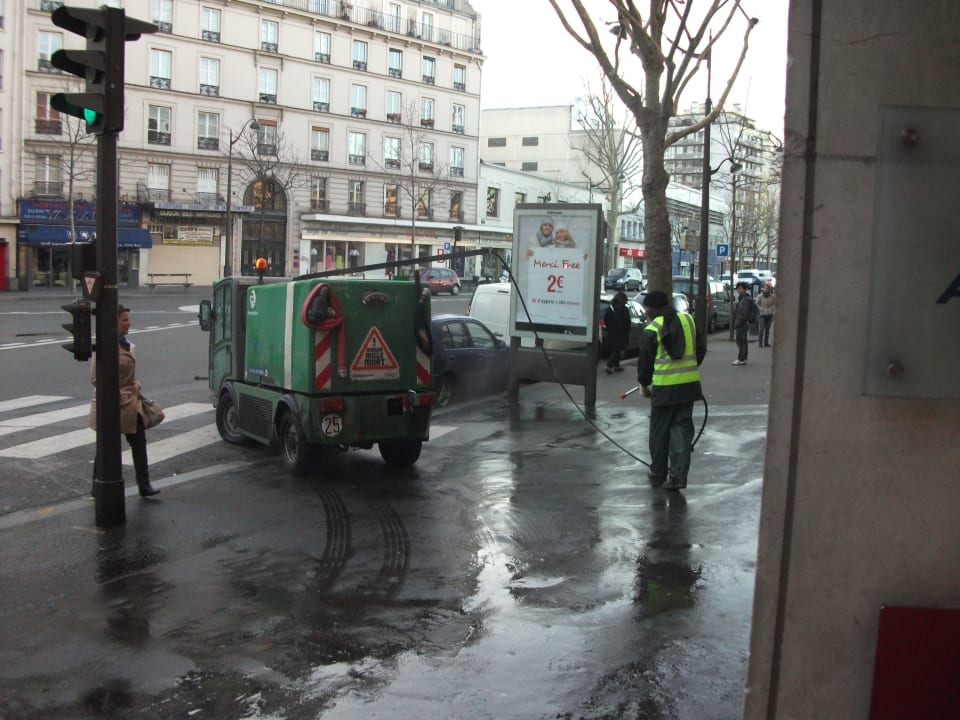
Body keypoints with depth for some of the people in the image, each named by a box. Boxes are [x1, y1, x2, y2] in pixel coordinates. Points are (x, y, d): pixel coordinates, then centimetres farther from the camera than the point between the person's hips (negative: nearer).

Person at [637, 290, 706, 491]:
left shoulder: (651, 329, -7)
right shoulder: (688, 319, 4)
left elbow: (645, 361, -1)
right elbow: (701, 348, 11)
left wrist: (644, 384, 14)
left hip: (664, 387, -3)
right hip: (689, 384, 4)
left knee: (659, 432, 10)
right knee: (682, 429, 7)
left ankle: (658, 474, 21)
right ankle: (678, 476, 4)